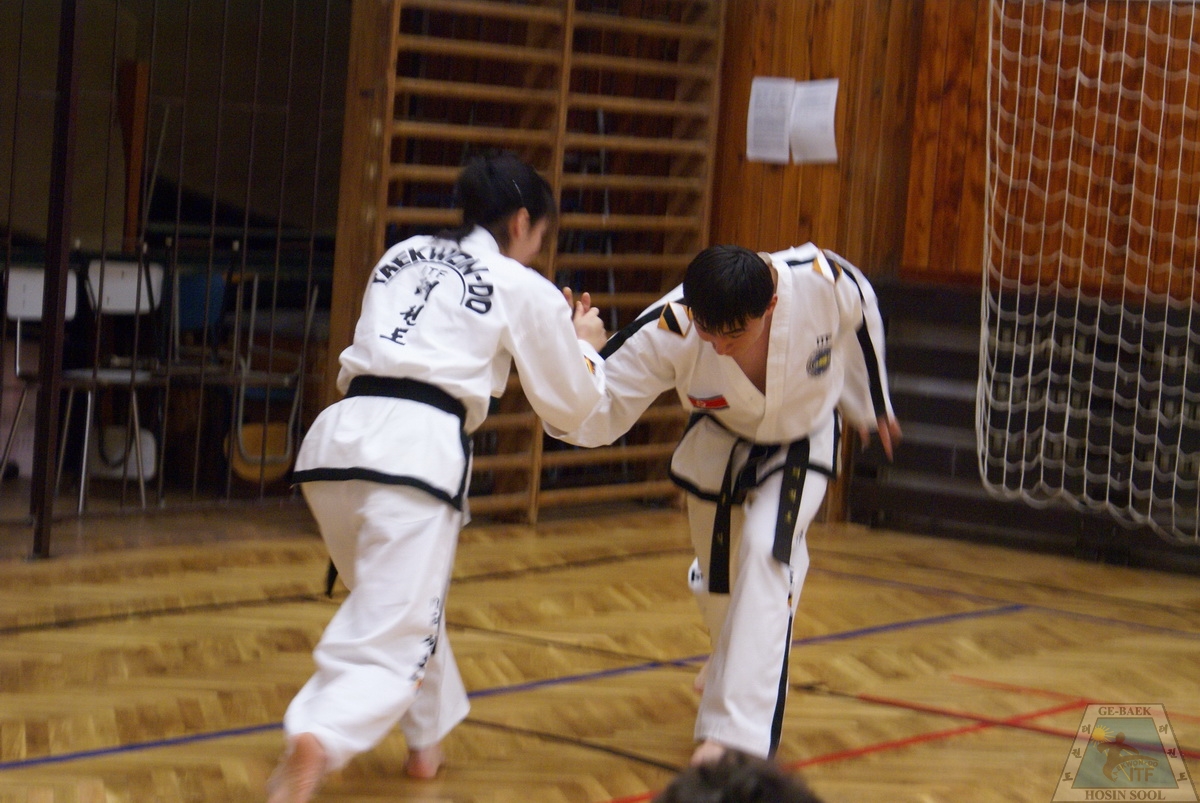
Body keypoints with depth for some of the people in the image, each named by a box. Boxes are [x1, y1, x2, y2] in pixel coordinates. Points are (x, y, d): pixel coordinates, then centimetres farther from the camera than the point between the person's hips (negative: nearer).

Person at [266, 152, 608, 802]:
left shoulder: (400, 257, 24)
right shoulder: (526, 290, 11)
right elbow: (569, 407, 20)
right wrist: (584, 346, 40)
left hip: (336, 438, 6)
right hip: (420, 450, -6)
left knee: (401, 606, 29)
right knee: (392, 645, -7)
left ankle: (427, 737, 39)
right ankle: (315, 741, -33)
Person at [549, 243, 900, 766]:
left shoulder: (826, 282, -36)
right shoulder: (670, 330, -36)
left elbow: (859, 320, -10)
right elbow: (599, 408, -31)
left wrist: (870, 404, 7)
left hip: (801, 445, -2)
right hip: (719, 445, 2)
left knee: (766, 552, -24)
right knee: (718, 578, 15)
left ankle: (736, 732, -18)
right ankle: (733, 661, 55)